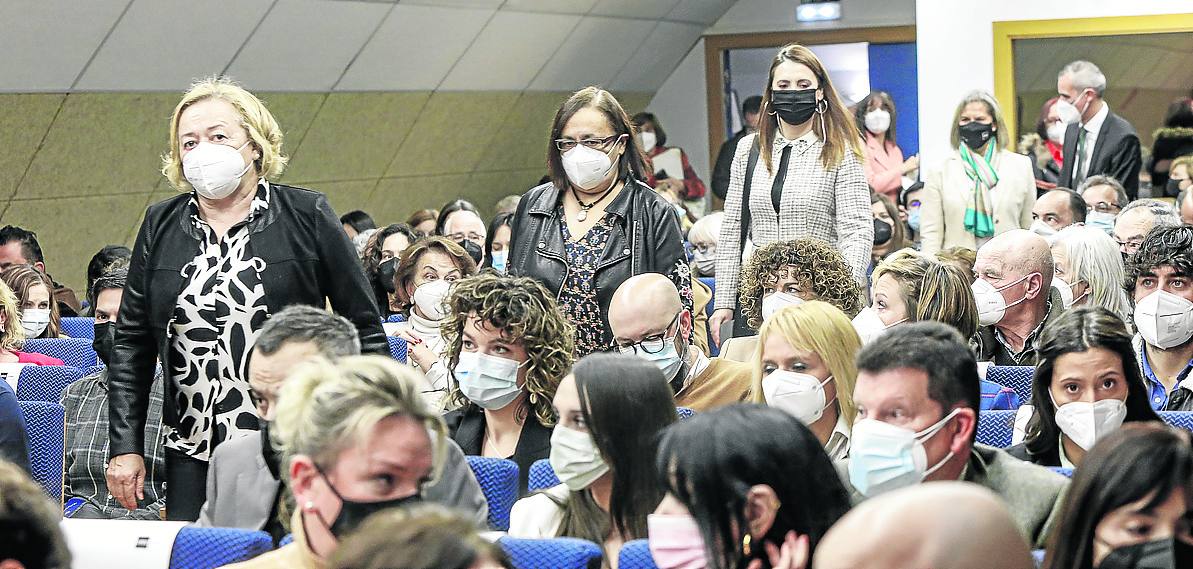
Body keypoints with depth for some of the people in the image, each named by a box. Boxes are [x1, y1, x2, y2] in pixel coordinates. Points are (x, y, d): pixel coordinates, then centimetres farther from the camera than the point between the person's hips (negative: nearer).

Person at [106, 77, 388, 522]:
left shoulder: (308, 217, -1)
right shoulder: (160, 226, 9)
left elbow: (363, 329, 2)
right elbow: (131, 343, 12)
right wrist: (126, 446, 6)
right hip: (194, 459, 3)